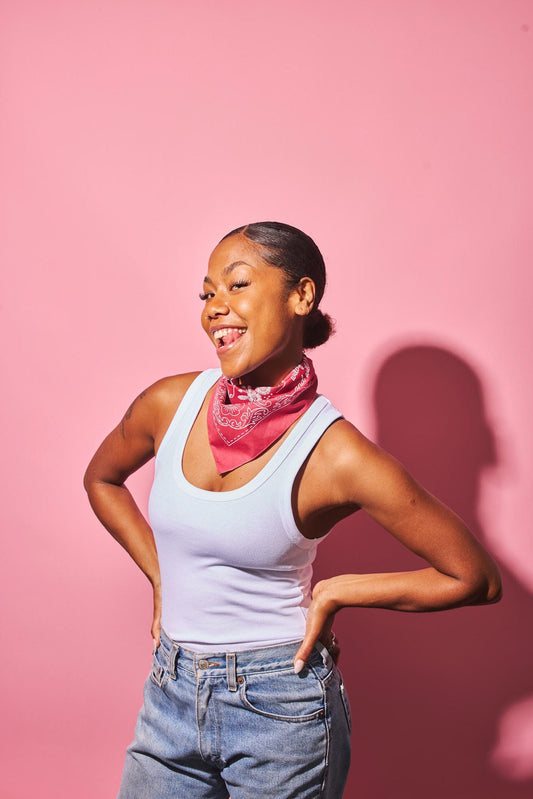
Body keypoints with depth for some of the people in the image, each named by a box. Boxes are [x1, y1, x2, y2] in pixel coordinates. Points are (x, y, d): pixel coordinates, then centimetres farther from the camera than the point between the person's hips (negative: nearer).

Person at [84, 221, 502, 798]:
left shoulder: (336, 456, -19)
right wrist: (160, 575, 8)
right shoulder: (169, 404, -6)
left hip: (280, 709, -3)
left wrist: (333, 593, -10)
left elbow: (476, 580, -11)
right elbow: (101, 479, 16)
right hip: (171, 694, 4)